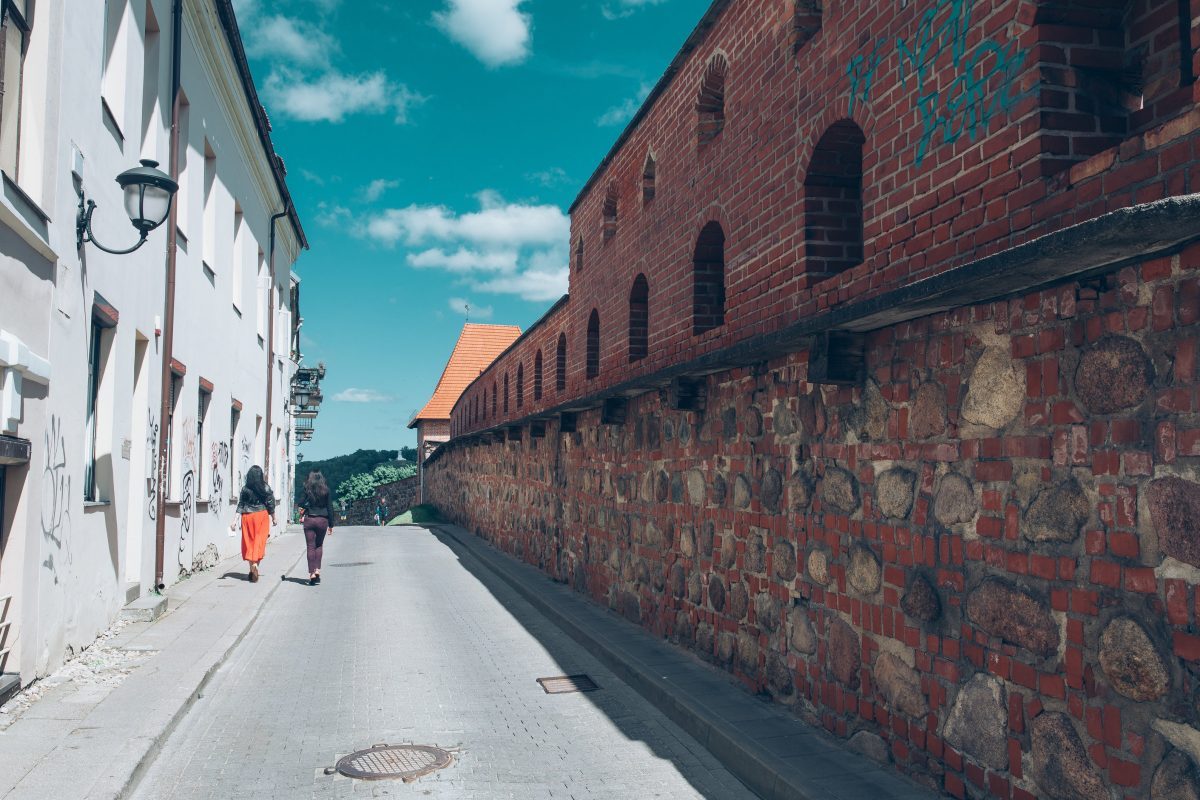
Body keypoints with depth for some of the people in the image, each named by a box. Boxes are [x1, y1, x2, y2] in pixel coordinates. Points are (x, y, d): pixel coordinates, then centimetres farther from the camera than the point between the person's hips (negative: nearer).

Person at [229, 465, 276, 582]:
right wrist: (274, 519, 12)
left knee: (249, 542, 11)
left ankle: (252, 568, 15)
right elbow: (270, 505, 0)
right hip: (261, 516, -2)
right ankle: (255, 564, -22)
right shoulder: (266, 489, -4)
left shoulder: (245, 489, 1)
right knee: (259, 541, -3)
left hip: (247, 517, 2)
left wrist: (235, 521, 3)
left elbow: (240, 506, 1)